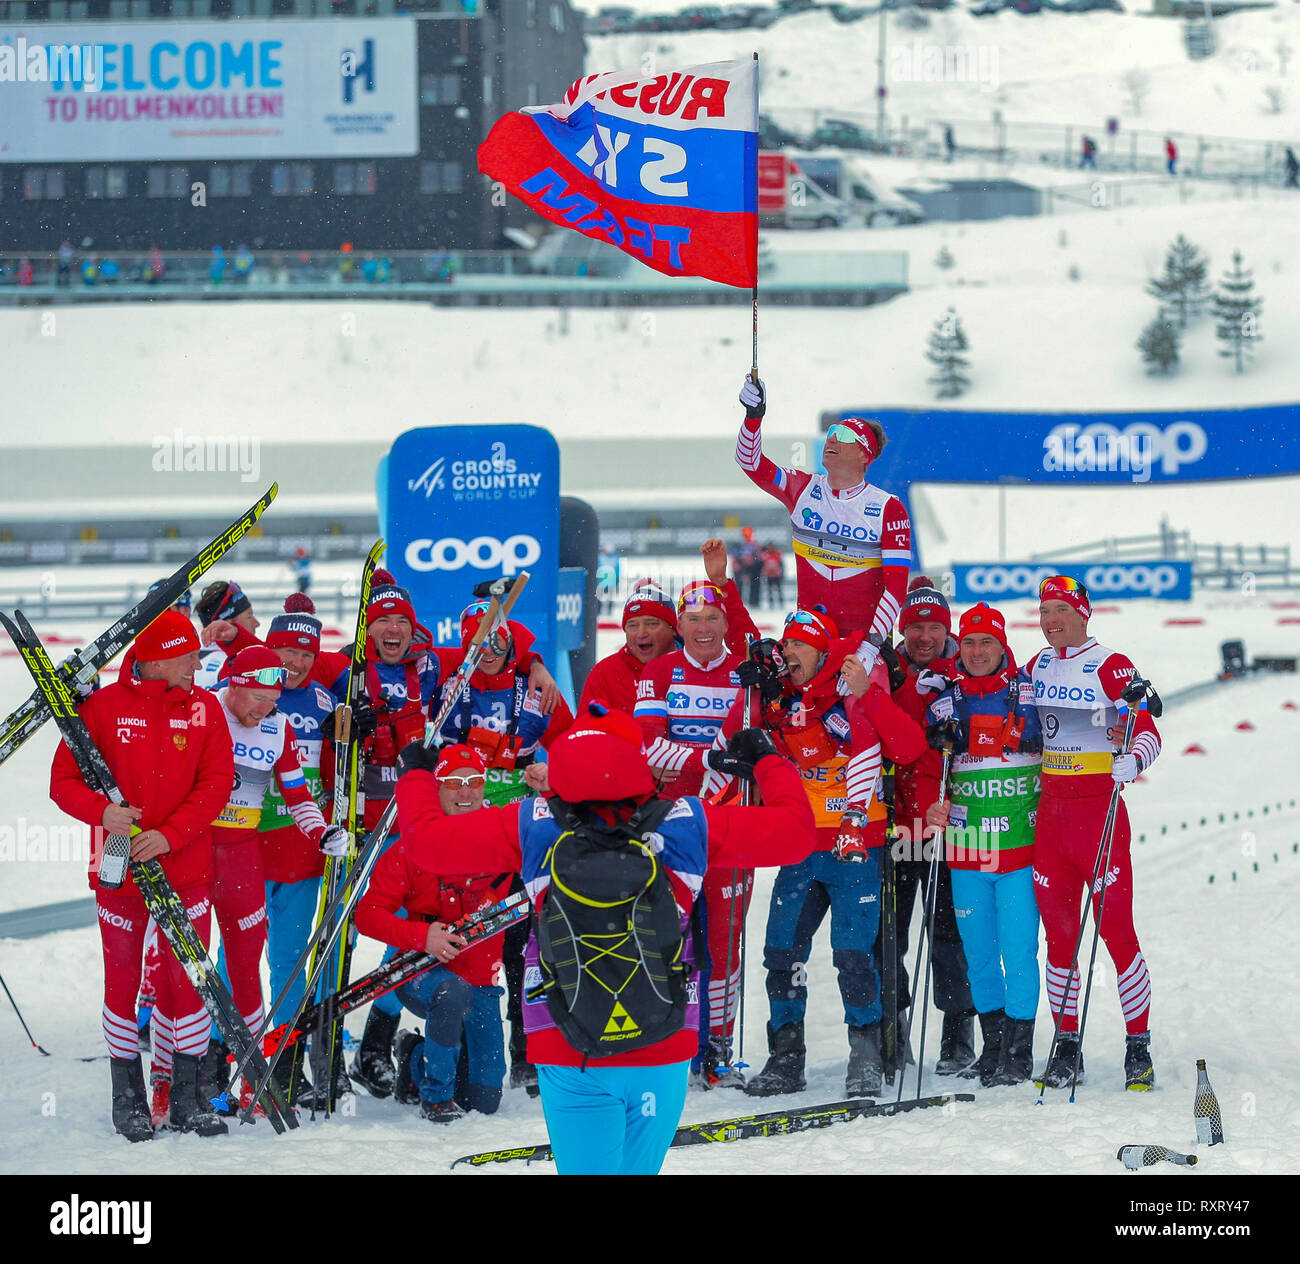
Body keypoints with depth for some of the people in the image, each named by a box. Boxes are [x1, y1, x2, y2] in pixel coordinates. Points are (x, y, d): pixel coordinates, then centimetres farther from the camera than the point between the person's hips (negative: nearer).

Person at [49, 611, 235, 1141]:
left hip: (187, 870, 2)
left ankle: (186, 1096, 10)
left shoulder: (204, 708, 3)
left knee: (188, 978, 1)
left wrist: (168, 835, -17)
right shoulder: (103, 706, -4)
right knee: (123, 979, 6)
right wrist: (103, 812, -23)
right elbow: (63, 780, -3)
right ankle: (127, 1094, 18)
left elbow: (215, 784, -4)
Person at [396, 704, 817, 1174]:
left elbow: (428, 839, -1)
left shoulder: (532, 828, -8)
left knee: (586, 1169, 5)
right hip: (662, 1054, 1)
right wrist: (768, 761, 22)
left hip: (568, 1061, 0)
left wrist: (416, 777, 20)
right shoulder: (688, 826, -7)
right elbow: (794, 831, 3)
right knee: (638, 1167, 16)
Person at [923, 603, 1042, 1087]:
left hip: (1020, 846, -3)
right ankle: (992, 1046, 20)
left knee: (1018, 950, -5)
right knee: (978, 952, 8)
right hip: (966, 849, 3)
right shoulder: (945, 702, 8)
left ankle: (1019, 1052, 2)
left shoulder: (1030, 694, 2)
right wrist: (933, 807, -4)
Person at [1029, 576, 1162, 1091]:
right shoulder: (1037, 667, 11)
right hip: (1050, 810, 5)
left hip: (1100, 807, -5)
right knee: (1058, 931, 6)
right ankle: (1067, 1046, 13)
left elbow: (1147, 732, -10)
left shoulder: (1111, 666, -6)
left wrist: (1132, 760, -31)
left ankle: (1139, 1048, 2)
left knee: (1116, 930, -6)